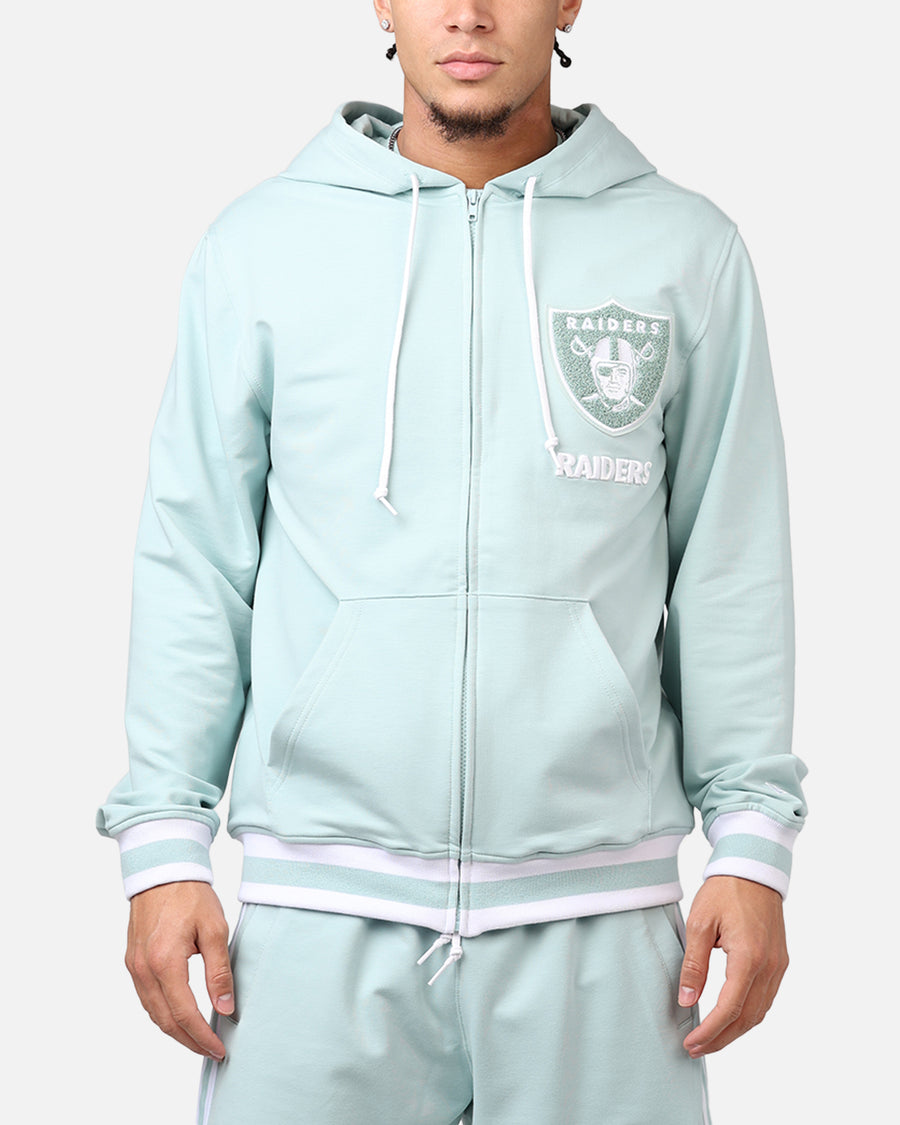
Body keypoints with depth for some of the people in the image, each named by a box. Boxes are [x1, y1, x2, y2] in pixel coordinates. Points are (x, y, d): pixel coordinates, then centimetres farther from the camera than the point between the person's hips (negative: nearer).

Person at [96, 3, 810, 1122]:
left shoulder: (687, 250, 6)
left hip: (596, 905, 0)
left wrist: (751, 845, 1)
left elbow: (732, 571, 7)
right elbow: (194, 563, 6)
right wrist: (164, 841, 0)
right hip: (317, 901, 0)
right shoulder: (259, 243, 6)